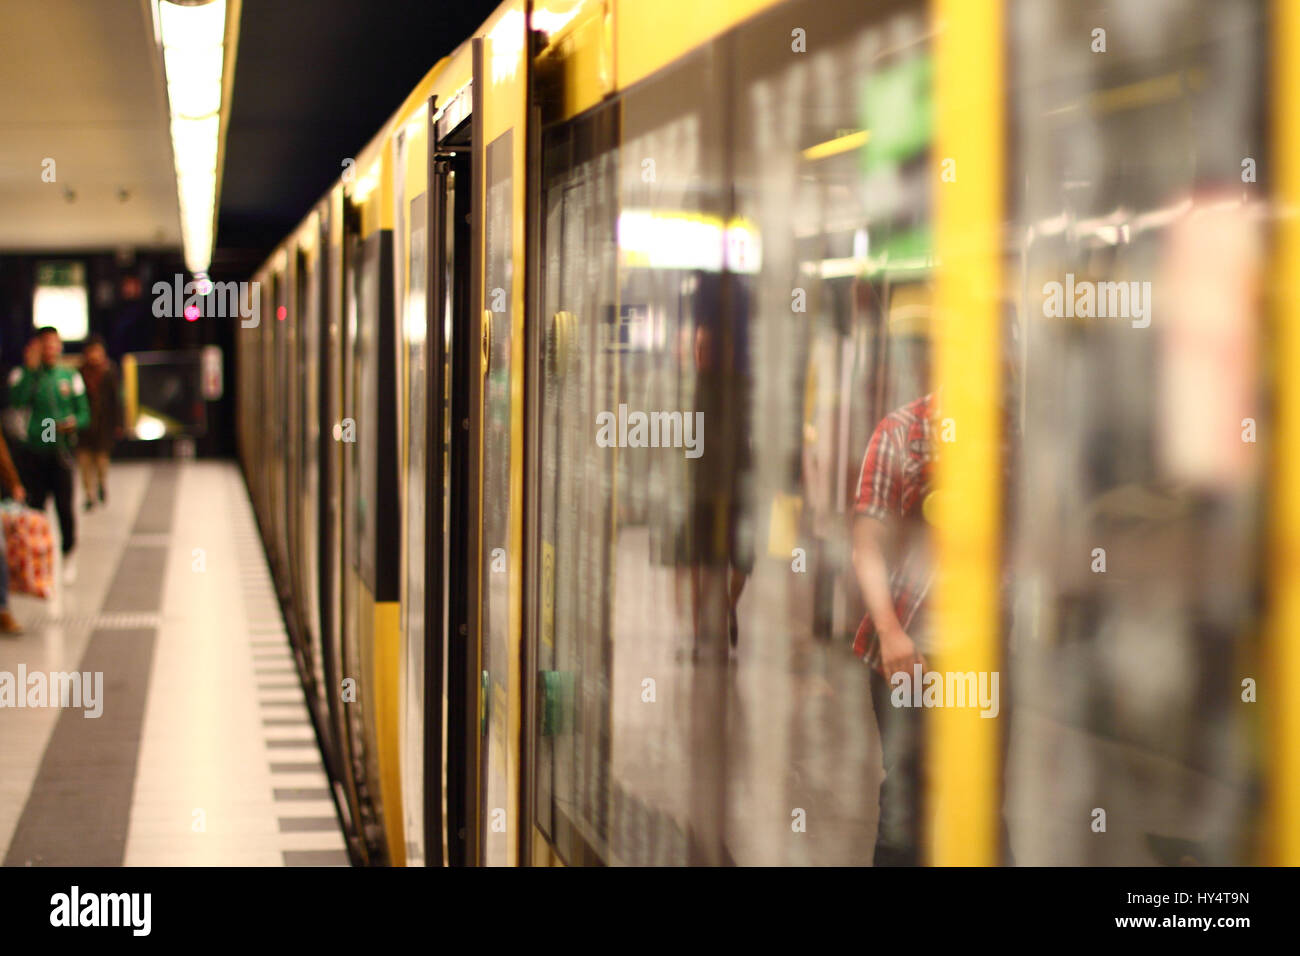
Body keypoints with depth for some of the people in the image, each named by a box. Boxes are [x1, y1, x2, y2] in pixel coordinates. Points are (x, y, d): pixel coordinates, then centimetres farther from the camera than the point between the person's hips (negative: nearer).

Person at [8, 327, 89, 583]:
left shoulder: (71, 377, 5)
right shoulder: (29, 375, 1)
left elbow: (84, 413, 8)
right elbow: (16, 399, -17)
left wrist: (73, 423, -14)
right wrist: (30, 370, -22)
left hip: (61, 449, 0)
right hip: (35, 449, 0)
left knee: (64, 505, 1)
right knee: (34, 504, 0)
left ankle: (68, 557, 15)